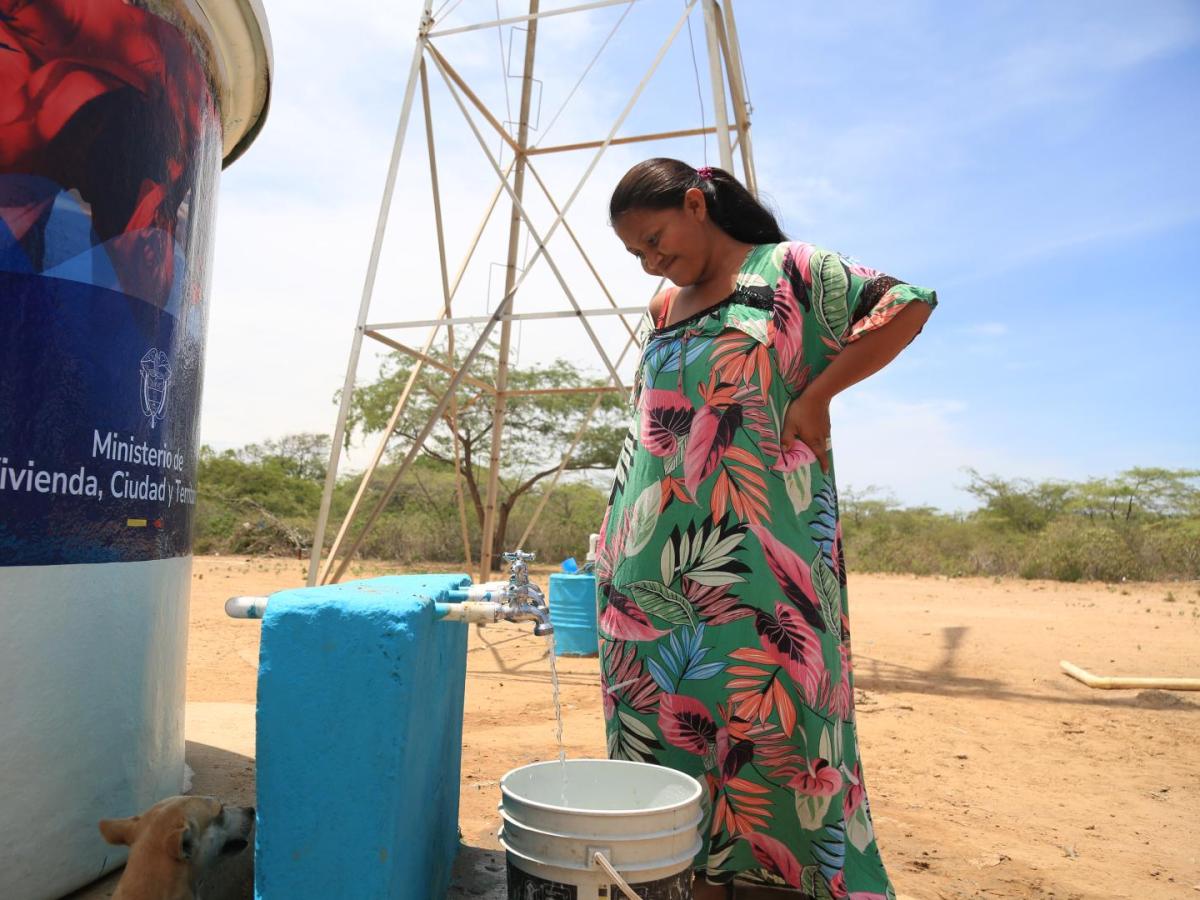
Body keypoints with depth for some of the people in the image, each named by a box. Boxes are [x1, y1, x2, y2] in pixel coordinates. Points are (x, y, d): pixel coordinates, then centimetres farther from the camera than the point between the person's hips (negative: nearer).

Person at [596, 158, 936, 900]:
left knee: (772, 714, -3)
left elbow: (910, 305, -4)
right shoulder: (659, 315, 18)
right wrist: (615, 537, 18)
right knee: (664, 719, 7)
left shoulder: (787, 270, 2)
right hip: (658, 566, 6)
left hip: (759, 556, -6)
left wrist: (816, 394, -10)